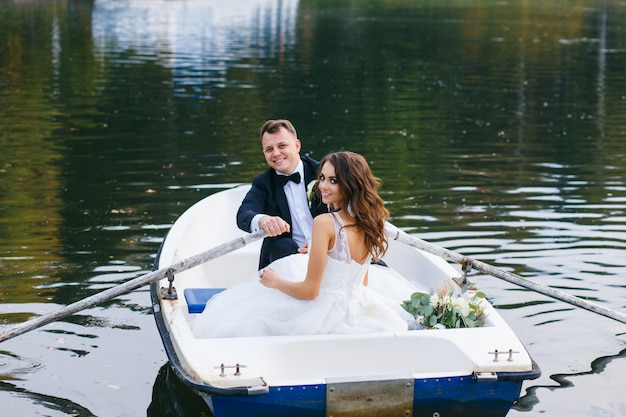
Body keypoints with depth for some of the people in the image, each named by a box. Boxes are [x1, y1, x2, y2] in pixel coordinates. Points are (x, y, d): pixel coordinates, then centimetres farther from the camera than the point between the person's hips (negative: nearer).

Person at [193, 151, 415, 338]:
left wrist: (275, 281, -2)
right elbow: (361, 284, 11)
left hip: (322, 317, -7)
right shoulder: (368, 222, -2)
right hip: (356, 313, 7)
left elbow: (310, 290, -20)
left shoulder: (325, 223, -23)